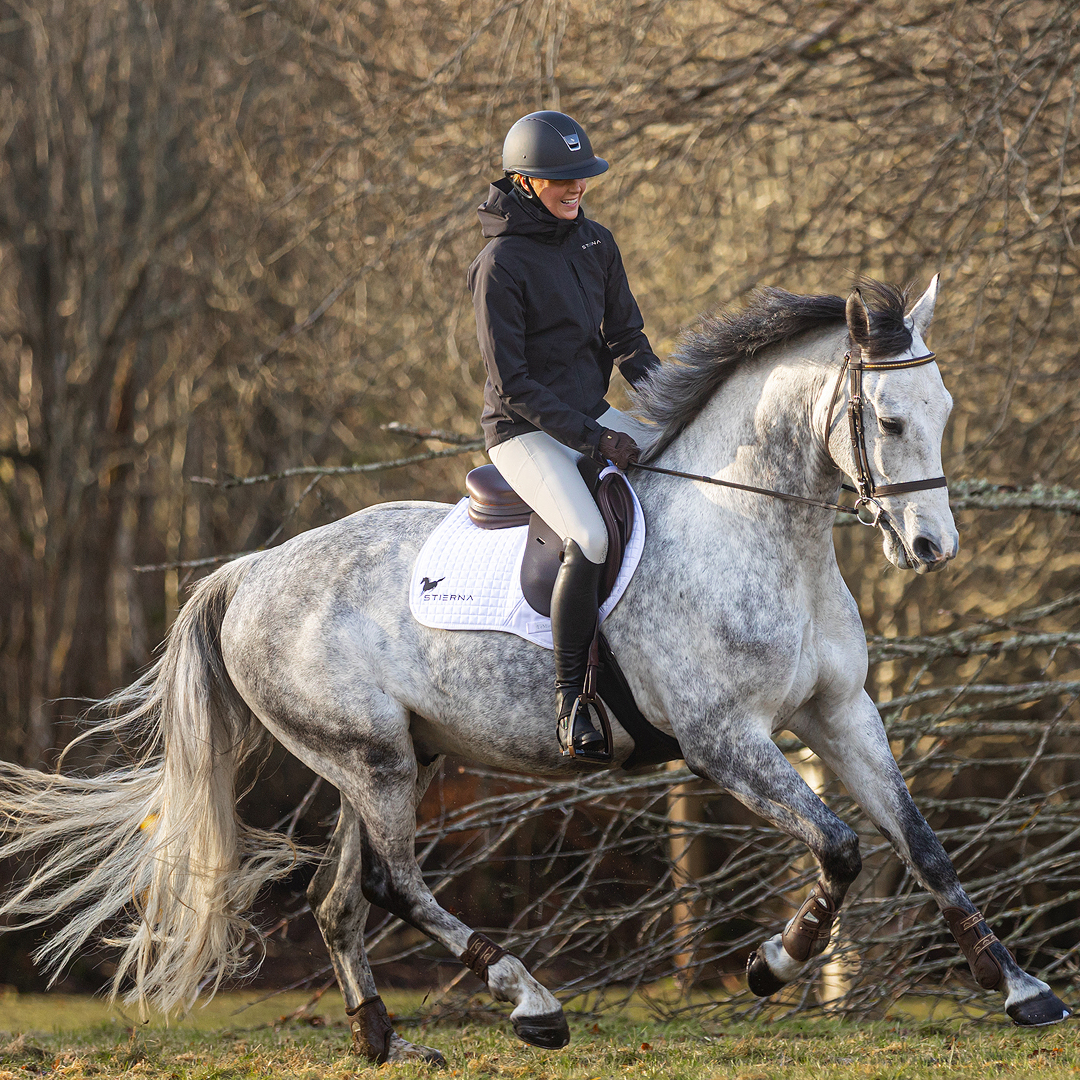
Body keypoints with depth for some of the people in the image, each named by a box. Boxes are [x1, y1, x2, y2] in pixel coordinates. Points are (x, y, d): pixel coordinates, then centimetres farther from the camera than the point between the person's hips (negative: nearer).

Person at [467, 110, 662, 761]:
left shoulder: (596, 243, 6)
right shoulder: (500, 265, -15)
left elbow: (627, 339, 13)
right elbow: (513, 383, -16)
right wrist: (593, 440, -20)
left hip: (593, 415, 7)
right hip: (525, 431, -7)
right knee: (591, 539, -31)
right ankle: (570, 695, -18)